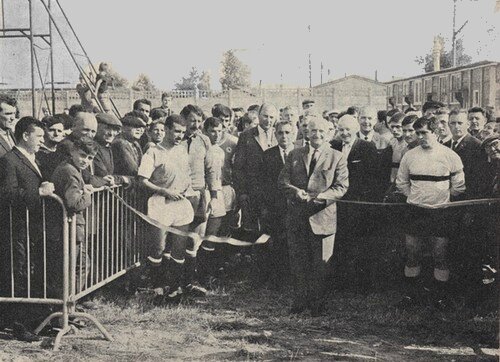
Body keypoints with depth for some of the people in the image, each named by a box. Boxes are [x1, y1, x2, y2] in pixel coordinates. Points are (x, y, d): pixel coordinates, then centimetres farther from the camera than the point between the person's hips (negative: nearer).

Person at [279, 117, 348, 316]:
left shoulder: (337, 158, 1)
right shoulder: (295, 154, 10)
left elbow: (341, 187, -5)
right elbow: (283, 180, 6)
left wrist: (319, 196, -20)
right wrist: (295, 191, -15)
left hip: (321, 215, -3)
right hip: (296, 215, 3)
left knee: (320, 263, 4)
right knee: (297, 261, 9)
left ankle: (317, 304, 18)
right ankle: (300, 300, 22)